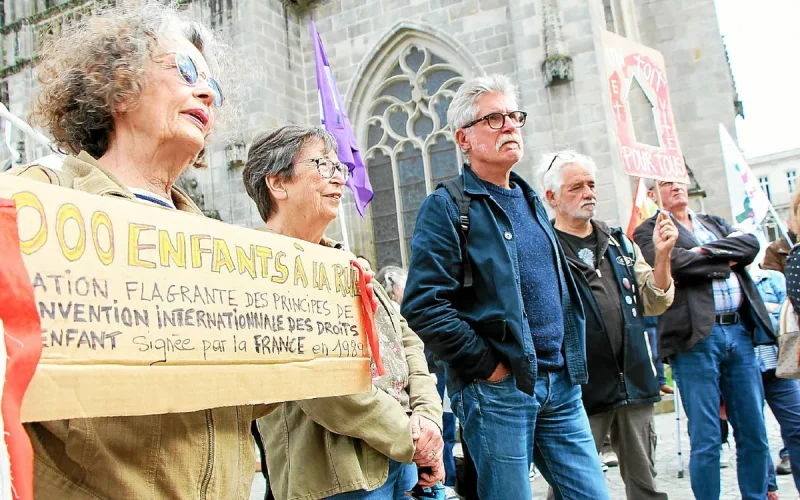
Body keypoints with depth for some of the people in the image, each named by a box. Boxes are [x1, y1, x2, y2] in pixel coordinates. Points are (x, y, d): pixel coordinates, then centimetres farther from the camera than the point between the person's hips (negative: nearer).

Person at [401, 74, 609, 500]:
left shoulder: (530, 200, 16)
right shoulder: (446, 206, -7)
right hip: (498, 390, -7)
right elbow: (424, 306, -17)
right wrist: (487, 365, -14)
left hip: (562, 384, 7)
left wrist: (572, 360, 15)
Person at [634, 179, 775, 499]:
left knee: (754, 434, 11)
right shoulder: (648, 231, 4)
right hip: (696, 337, -5)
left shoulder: (715, 223, 22)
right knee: (706, 439, -1)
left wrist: (708, 250, -9)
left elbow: (750, 244, 4)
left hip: (740, 330, 5)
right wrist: (726, 262, -2)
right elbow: (674, 264, -14)